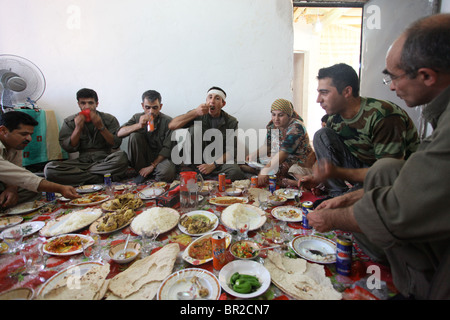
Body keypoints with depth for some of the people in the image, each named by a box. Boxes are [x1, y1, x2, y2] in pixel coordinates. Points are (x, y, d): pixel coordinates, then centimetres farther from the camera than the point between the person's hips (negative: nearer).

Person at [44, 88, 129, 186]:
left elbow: (116, 144, -4)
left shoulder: (109, 119, 4)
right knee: (49, 169, -25)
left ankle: (80, 175, -21)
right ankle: (101, 179, -26)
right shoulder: (69, 122, 8)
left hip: (104, 161, -1)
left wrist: (101, 127, -14)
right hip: (82, 161, 2)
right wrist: (78, 129, -11)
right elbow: (68, 148, 2)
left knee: (121, 157, -36)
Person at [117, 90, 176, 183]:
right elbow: (119, 133, -10)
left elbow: (167, 148, -12)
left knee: (167, 172, -37)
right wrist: (138, 125, -27)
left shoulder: (167, 121, -9)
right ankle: (141, 173, -9)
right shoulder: (137, 117, 2)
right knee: (134, 135, -22)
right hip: (143, 158, 4)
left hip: (160, 158, -3)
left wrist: (152, 166, -16)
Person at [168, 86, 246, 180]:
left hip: (219, 160, 0)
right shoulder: (198, 115, 0)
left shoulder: (231, 122, 0)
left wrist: (213, 165, -19)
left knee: (235, 172, -32)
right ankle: (190, 164, -15)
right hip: (196, 160, 1)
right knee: (195, 127, -20)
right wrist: (195, 112, -22)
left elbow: (231, 150, -6)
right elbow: (172, 126, -12)